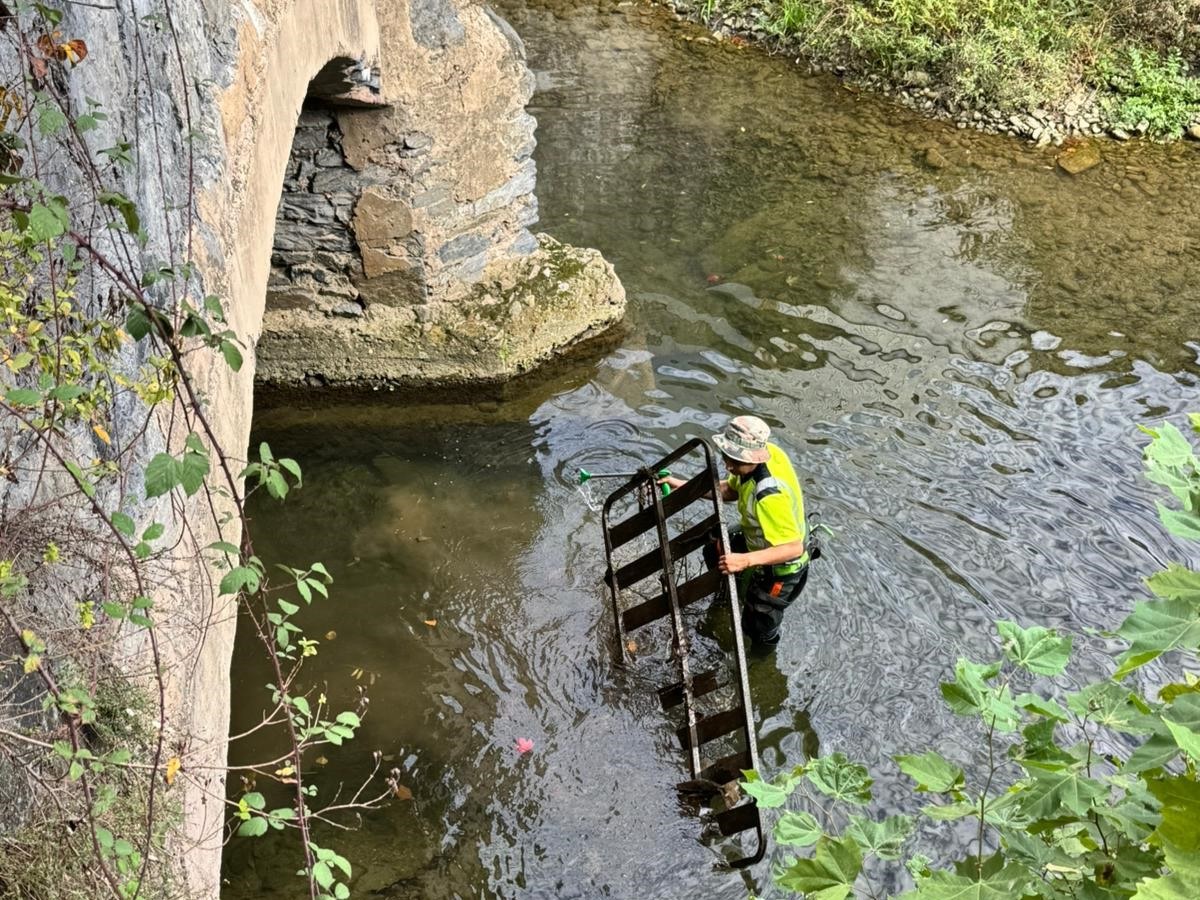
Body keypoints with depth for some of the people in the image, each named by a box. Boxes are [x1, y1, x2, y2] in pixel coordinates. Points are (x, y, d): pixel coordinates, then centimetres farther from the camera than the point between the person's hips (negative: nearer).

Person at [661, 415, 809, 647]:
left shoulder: (770, 496, -44)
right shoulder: (765, 452, -18)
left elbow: (794, 548, -44)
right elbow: (731, 490, -2)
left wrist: (745, 560, -52)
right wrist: (684, 486, -9)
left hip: (779, 569, -9)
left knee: (758, 625, 14)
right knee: (714, 552, 30)